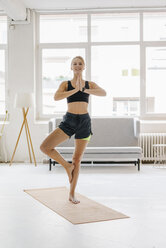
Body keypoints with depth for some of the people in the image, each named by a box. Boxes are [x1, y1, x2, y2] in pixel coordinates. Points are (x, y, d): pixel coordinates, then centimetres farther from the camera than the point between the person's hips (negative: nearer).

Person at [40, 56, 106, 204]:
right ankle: (67, 165, 8)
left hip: (84, 122, 0)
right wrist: (75, 90, -16)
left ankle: (72, 194, 18)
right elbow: (56, 97, -13)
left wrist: (84, 90, -17)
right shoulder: (66, 84, 6)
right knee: (45, 147, -17)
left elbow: (104, 93, -11)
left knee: (77, 159, 5)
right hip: (69, 121, 0)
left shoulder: (90, 85, 8)